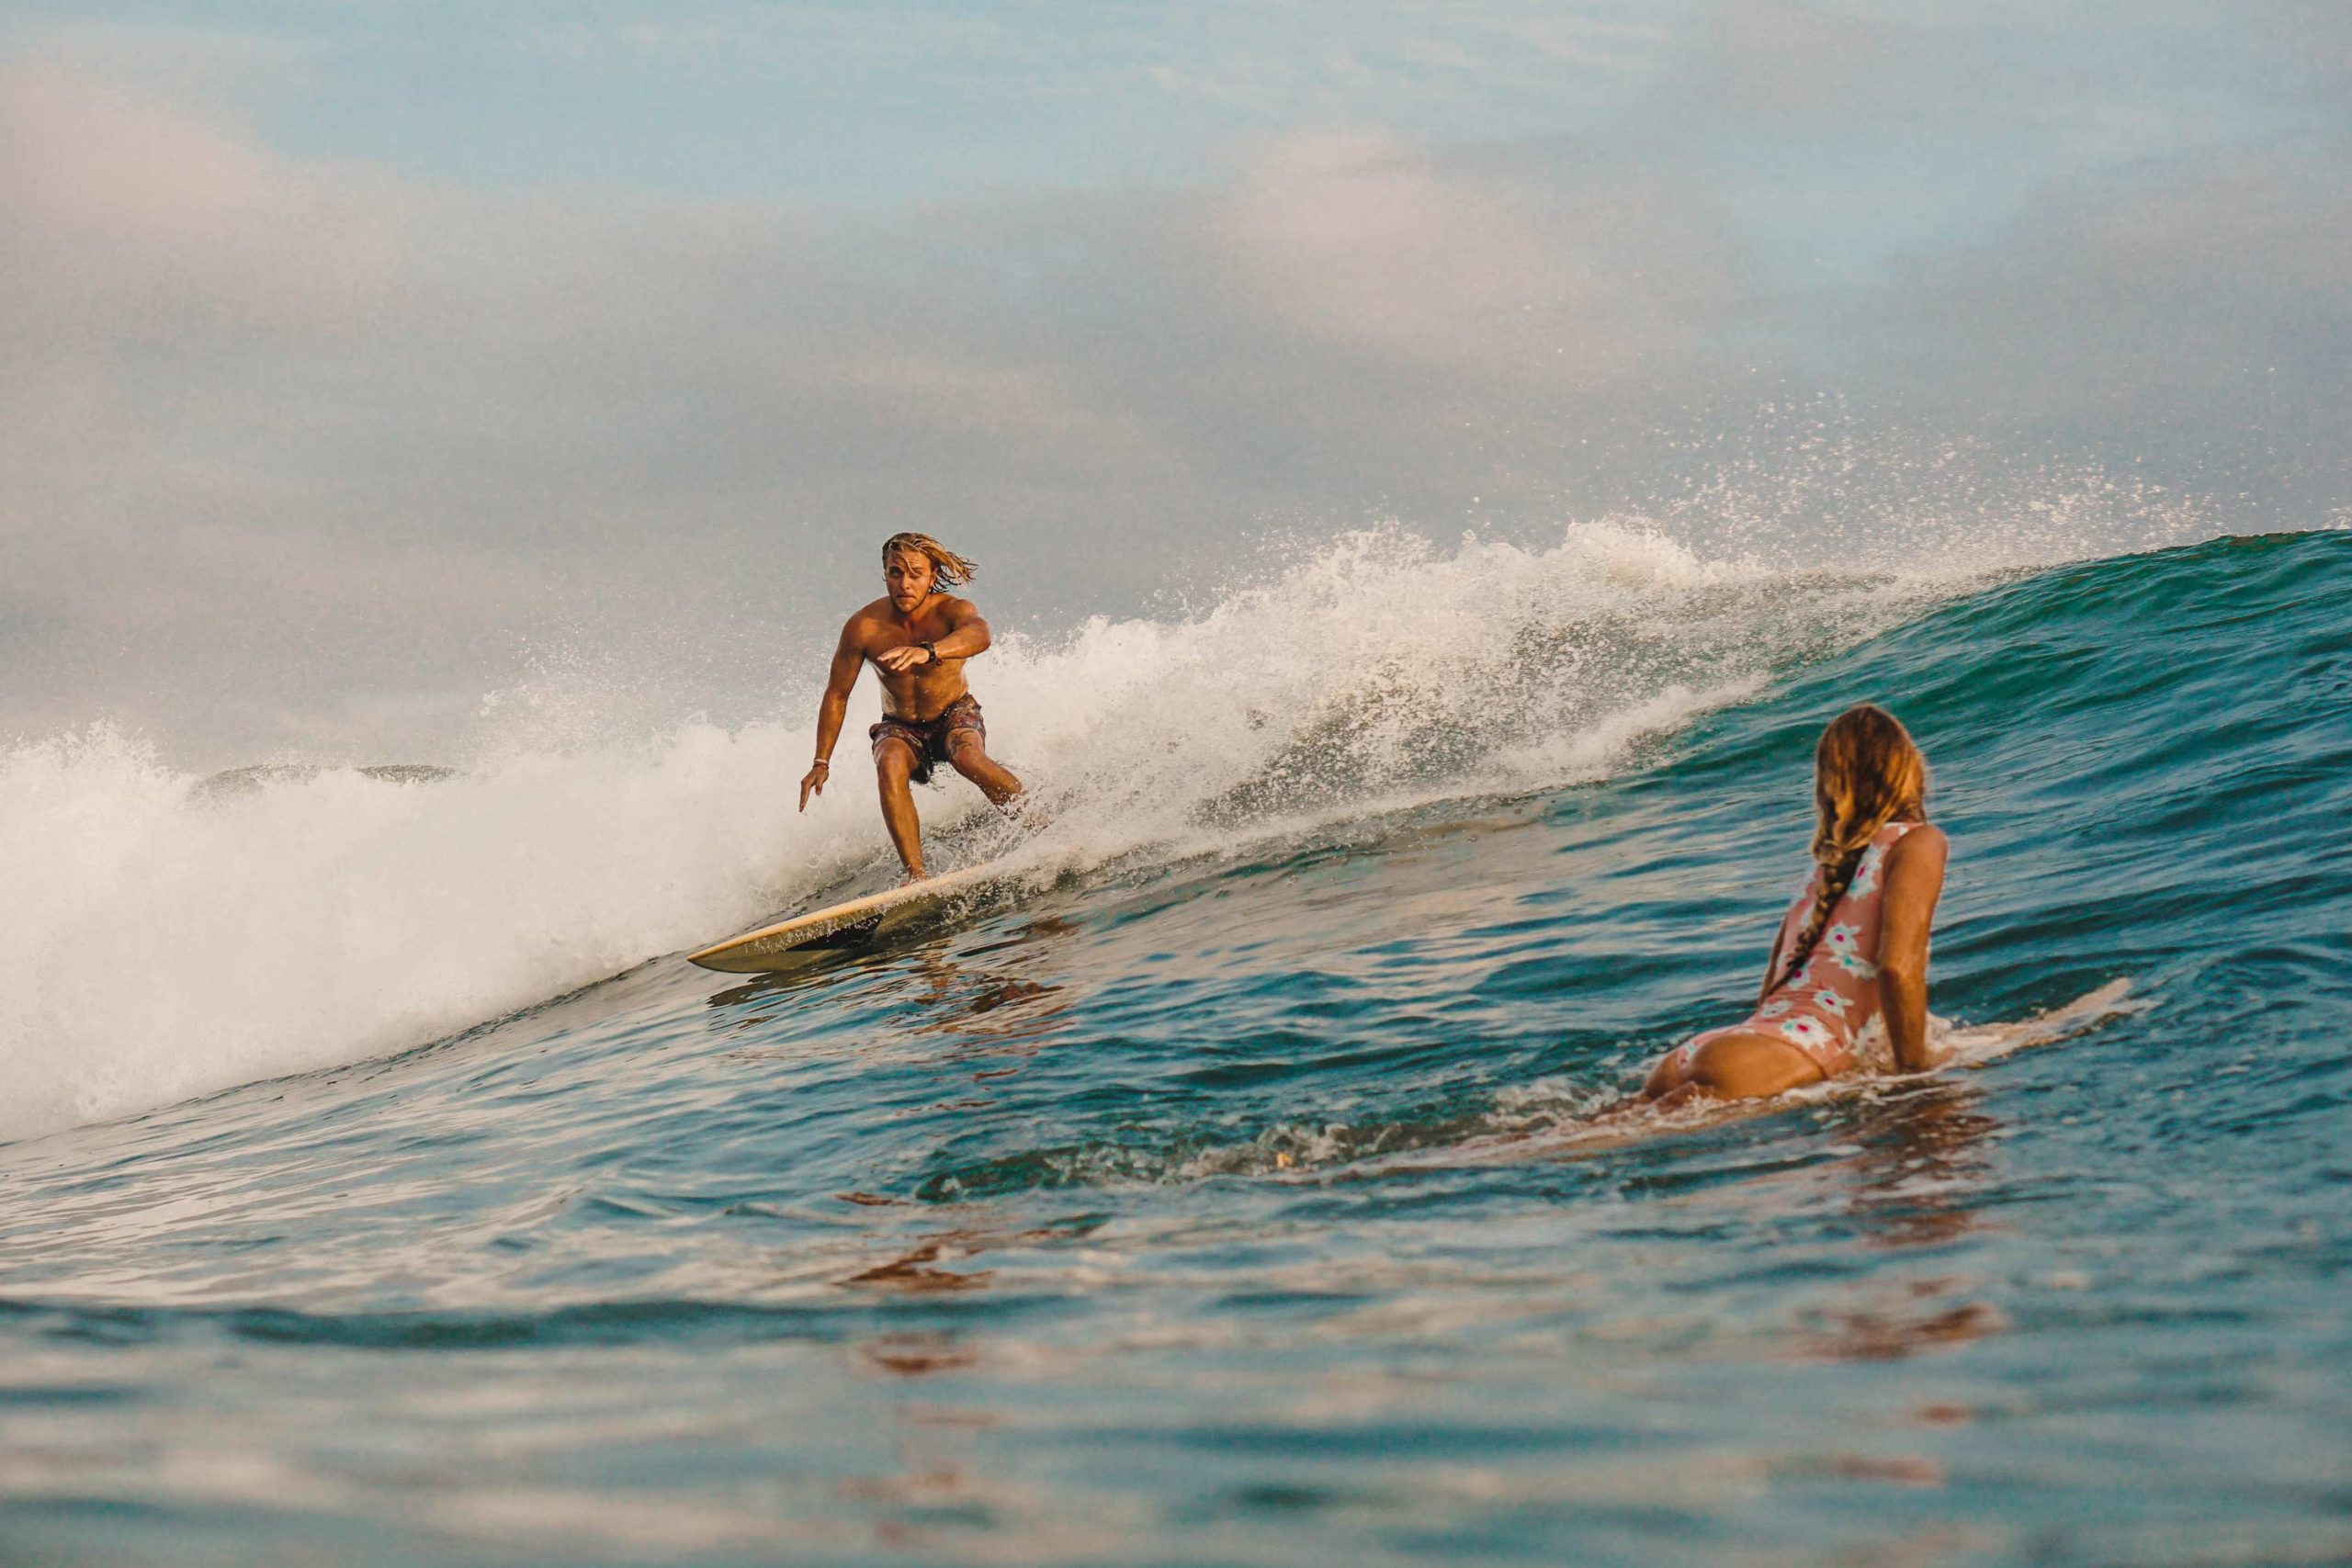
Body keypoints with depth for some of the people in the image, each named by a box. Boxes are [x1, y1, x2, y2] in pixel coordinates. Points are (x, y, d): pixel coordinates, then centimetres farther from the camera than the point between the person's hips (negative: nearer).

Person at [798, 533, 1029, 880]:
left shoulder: (952, 610, -23)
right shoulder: (863, 627, -18)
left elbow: (978, 635, -49)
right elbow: (836, 695, -5)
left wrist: (927, 652, -69)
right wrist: (821, 763, -6)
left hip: (955, 715, -1)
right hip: (900, 728, 1)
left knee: (969, 759, -35)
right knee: (890, 765, -33)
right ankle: (916, 875, -36)